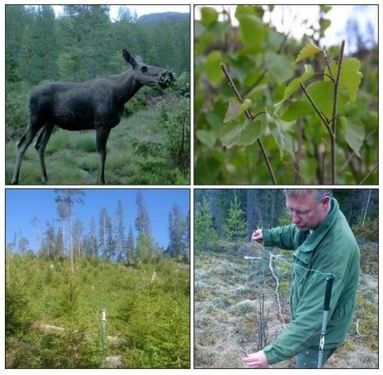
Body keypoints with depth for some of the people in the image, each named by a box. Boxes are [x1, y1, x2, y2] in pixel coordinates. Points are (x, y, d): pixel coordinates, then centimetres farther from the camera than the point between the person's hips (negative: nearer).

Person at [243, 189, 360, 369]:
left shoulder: (337, 249, -39)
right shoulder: (315, 220, -12)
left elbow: (314, 315, -38)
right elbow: (298, 234, 15)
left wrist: (272, 353, -39)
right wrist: (269, 235, 0)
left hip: (319, 334, -8)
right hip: (307, 319, 8)